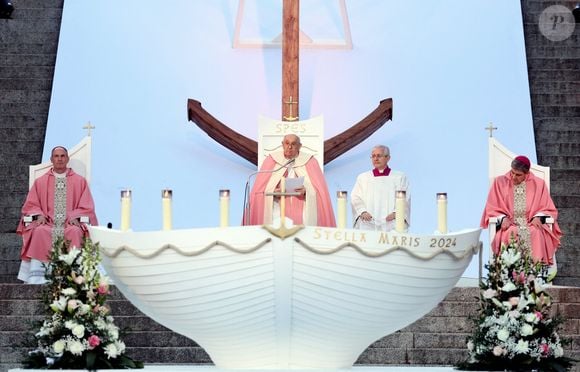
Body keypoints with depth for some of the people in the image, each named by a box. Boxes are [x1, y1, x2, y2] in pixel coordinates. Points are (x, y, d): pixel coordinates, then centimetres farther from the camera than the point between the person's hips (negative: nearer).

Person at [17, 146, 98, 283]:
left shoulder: (80, 181, 15)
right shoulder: (40, 182, 18)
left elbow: (87, 206, 9)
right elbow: (31, 205, 13)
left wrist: (75, 216, -11)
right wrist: (39, 215, -8)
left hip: (70, 223, -1)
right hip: (46, 223, 1)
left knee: (75, 232, -36)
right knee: (39, 232, -34)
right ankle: (37, 277, -38)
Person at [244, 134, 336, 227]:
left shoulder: (309, 161, 7)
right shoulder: (272, 160, 8)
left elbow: (318, 190, 3)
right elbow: (260, 189, 5)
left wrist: (306, 191, -17)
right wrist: (273, 192, -15)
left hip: (303, 208, 0)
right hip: (279, 207, 0)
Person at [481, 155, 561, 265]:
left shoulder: (538, 184, 9)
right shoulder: (499, 182, 8)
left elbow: (548, 208, 11)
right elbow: (492, 209, 8)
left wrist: (538, 217, -10)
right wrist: (503, 218, -12)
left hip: (532, 224, 0)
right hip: (508, 225, 0)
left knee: (536, 234, -35)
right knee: (510, 234, -36)